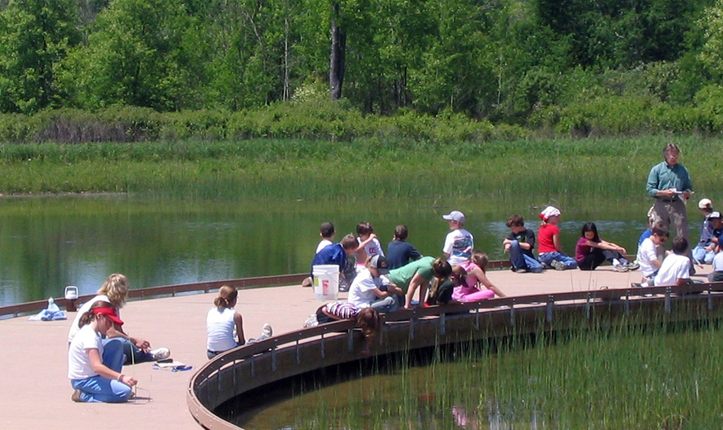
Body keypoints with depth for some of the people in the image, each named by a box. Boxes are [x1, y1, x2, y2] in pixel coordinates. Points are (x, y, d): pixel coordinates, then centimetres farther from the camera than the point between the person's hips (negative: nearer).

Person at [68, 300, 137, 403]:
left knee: (116, 344, 9)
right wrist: (121, 377, -39)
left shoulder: (93, 332, 10)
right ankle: (84, 395, -13)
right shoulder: (89, 336, -23)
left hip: (93, 375, 10)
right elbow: (97, 367, -33)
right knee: (125, 392, -25)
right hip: (83, 381, -10)